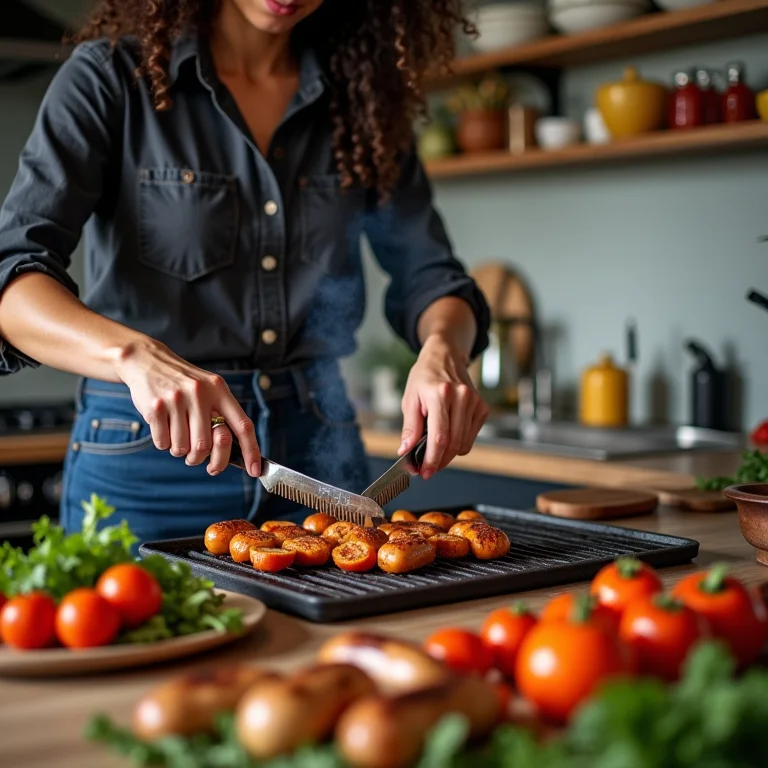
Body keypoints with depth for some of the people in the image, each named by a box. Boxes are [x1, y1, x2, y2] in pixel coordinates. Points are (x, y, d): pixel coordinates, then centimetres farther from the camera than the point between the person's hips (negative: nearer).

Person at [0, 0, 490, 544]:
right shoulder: (109, 77, -8)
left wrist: (443, 352, -16)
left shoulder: (361, 95, 4)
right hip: (146, 463, -3)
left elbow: (427, 273, 7)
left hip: (317, 451, 4)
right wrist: (136, 355, -37)